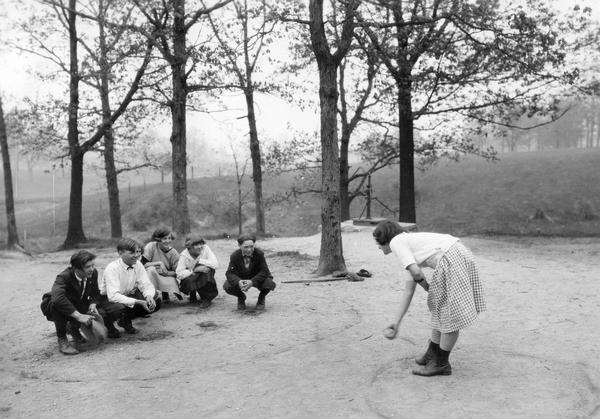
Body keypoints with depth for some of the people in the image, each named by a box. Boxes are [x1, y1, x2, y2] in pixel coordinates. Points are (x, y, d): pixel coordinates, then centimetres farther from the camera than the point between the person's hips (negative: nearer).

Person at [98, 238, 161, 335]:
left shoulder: (138, 265, -10)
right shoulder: (112, 268, -26)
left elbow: (146, 285, -7)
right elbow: (113, 296, -35)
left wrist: (149, 297, -32)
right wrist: (138, 302, -43)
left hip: (129, 295, 6)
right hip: (108, 298, -6)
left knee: (156, 302, -15)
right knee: (120, 308, -39)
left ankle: (125, 321, 8)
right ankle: (108, 323, -1)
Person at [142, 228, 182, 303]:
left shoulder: (174, 253, -7)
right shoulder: (151, 246, -15)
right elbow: (143, 264, -21)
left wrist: (166, 272, -24)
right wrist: (159, 263, -25)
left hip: (167, 276, 2)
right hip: (151, 277, -2)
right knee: (151, 269, -34)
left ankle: (165, 294, 11)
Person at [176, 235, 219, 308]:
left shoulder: (205, 248, -15)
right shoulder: (184, 255, -16)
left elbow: (215, 264, -26)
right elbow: (179, 274, -24)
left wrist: (199, 261, -24)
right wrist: (194, 270, -35)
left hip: (205, 280, 1)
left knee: (208, 269, -30)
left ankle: (206, 299, -12)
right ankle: (192, 295, 6)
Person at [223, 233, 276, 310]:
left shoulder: (259, 254, -22)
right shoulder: (235, 256, -17)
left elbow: (264, 271, -24)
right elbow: (229, 273, -19)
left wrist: (252, 282, -40)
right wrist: (238, 282, -41)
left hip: (257, 278, -1)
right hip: (240, 279, 1)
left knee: (270, 284, -32)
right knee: (227, 286, -27)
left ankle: (261, 298, 6)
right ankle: (241, 297, 10)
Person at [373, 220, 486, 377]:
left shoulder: (396, 242, 1)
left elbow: (416, 273, -14)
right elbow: (408, 292, 25)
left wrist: (426, 286, 8)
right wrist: (397, 323, 27)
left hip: (451, 260, -10)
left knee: (450, 315, 3)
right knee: (438, 308, 20)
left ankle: (441, 364, 16)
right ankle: (432, 355, 34)